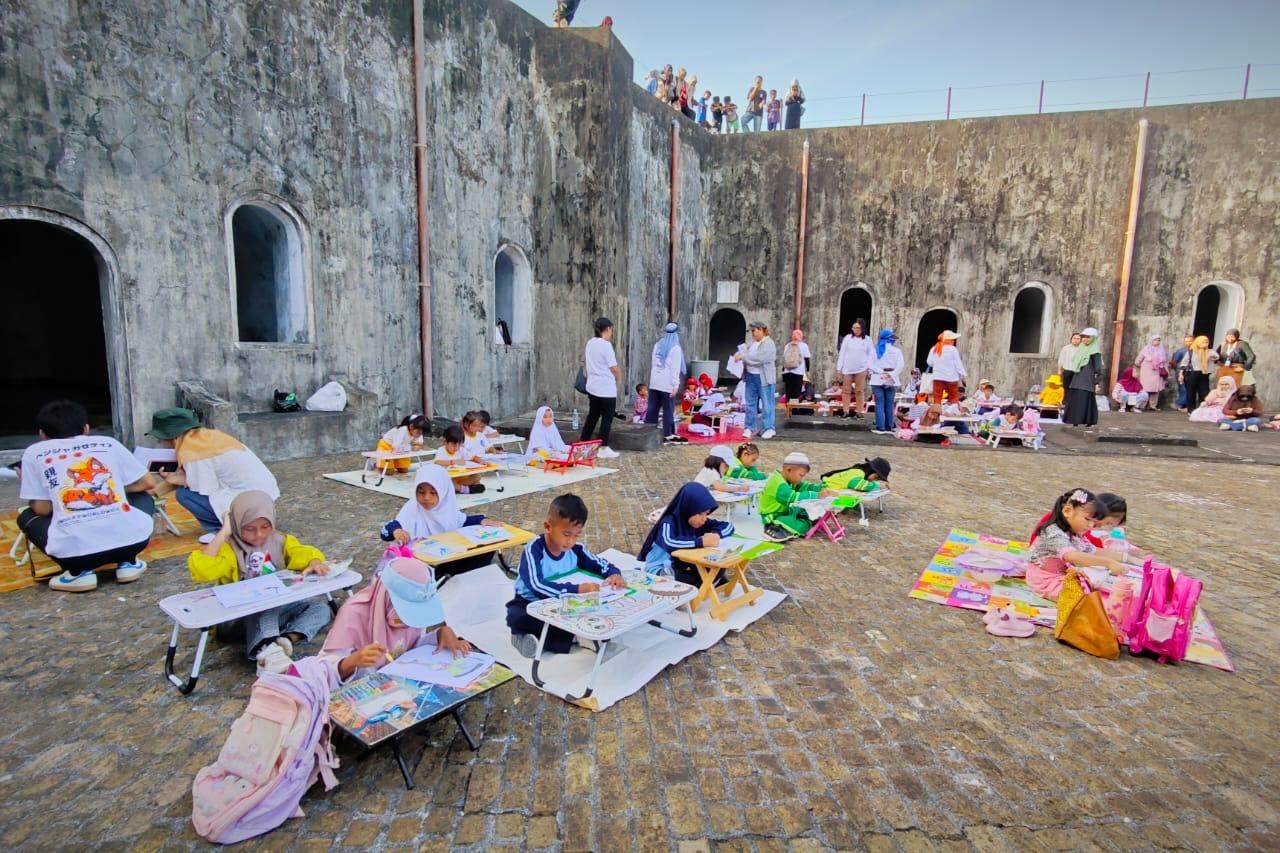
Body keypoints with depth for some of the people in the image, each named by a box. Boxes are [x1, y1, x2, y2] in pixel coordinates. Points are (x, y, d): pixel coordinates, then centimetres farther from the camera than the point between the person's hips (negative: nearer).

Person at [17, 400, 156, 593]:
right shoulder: (108, 443, 15)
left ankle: (79, 572, 12)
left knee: (27, 517, 30)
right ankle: (127, 562, 17)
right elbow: (148, 483, 19)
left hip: (74, 549, -1)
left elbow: (42, 508, 10)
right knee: (143, 498, 33)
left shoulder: (34, 453, 12)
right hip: (130, 540, 1)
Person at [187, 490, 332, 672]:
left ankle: (285, 640, -37)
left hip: (280, 607, 4)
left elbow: (303, 553, -7)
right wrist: (223, 533, -18)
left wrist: (315, 562, -32)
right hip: (244, 614, -4)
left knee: (320, 608, -16)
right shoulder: (230, 549, -7)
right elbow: (201, 570, -25)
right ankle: (266, 649, -52)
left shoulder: (280, 541, 5)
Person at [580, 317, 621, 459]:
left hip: (592, 386, 8)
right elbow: (614, 368, -14)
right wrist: (618, 378, 5)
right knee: (607, 418, 1)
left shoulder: (590, 343, 7)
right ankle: (603, 449, 4)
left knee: (592, 415, 16)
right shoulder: (606, 345, -16)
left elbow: (588, 363, 12)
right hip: (606, 388, -8)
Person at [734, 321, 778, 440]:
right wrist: (739, 354, -7)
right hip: (751, 377, 8)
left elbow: (758, 359, -22)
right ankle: (750, 427, 17)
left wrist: (743, 357, -19)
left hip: (764, 378, -7)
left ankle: (769, 429, 5)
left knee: (767, 404, -1)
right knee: (751, 403, 10)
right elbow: (743, 351, 17)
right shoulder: (752, 343, 13)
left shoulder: (768, 344, -11)